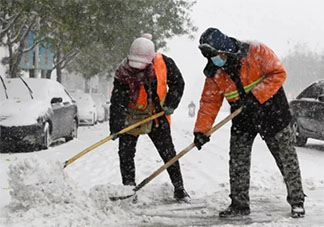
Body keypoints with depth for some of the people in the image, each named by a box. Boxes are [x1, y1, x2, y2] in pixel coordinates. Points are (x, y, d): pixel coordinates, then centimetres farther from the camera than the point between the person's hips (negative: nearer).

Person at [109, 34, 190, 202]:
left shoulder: (164, 63, -17)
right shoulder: (124, 72, -22)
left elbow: (177, 83, 0)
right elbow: (118, 100, -25)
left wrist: (171, 104, -11)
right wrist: (116, 125, -36)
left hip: (157, 115, 1)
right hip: (131, 116, -1)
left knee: (168, 153, 3)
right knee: (126, 154, -1)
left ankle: (179, 189, 13)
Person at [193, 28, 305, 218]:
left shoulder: (256, 51, -18)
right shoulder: (214, 72, -4)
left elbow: (278, 73, -18)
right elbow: (209, 101, 0)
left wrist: (256, 95, -24)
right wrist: (201, 130, -8)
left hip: (272, 111, -4)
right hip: (243, 120, 4)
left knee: (287, 159, 3)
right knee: (237, 163, 0)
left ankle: (297, 201, 16)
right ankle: (239, 204, 11)